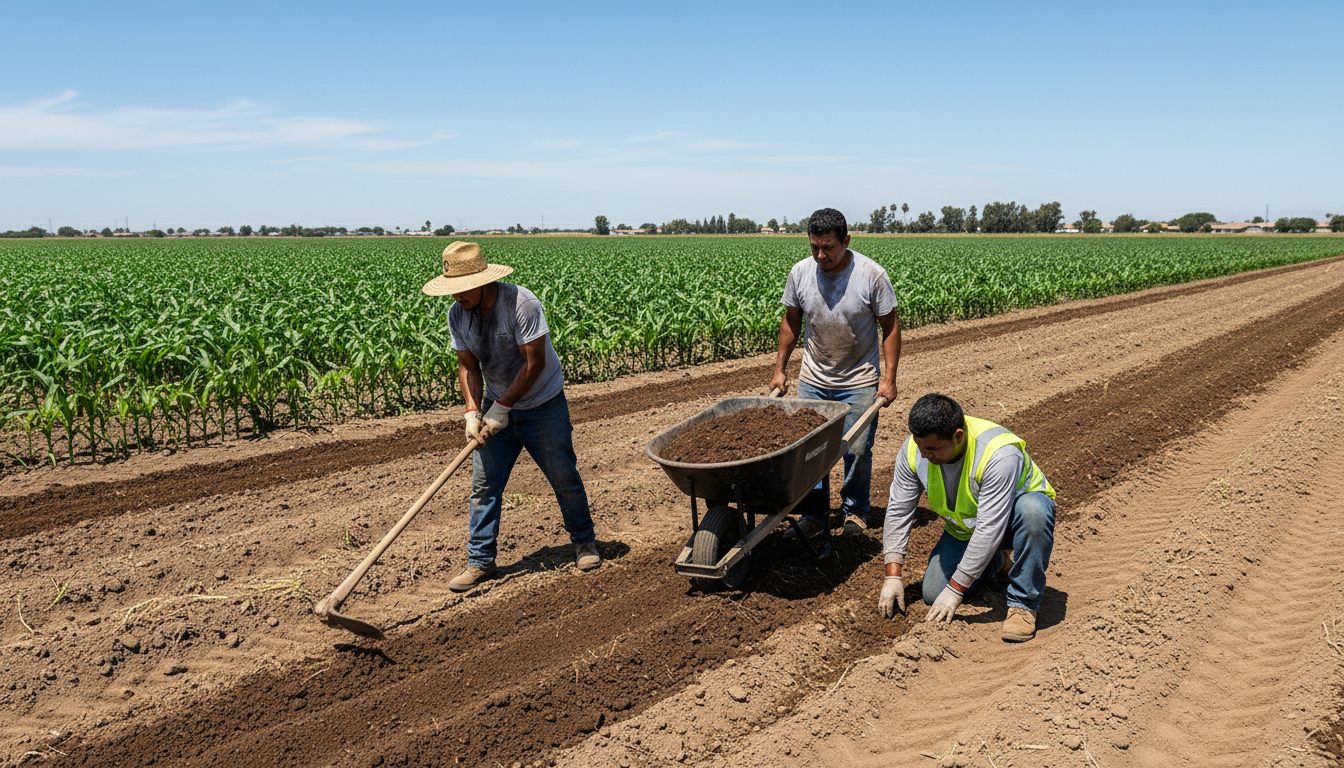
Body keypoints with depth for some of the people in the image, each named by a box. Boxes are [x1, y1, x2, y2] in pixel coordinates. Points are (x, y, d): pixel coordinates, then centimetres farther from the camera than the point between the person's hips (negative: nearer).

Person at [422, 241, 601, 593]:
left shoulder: (522, 304, -26)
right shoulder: (457, 314, -7)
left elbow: (534, 363, -24)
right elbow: (468, 366, -1)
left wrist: (502, 407, -21)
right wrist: (472, 411, -15)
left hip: (543, 406, -4)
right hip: (497, 407, 5)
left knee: (564, 479, 8)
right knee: (484, 485, 0)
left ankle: (584, 542, 30)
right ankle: (480, 561, 10)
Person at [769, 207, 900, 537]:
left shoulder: (871, 274, -14)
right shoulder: (800, 272, -5)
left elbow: (890, 326, -7)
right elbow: (790, 322, 7)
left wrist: (889, 377, -11)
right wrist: (779, 369, 7)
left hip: (860, 382, -3)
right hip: (813, 380, 3)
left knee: (857, 450, 2)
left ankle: (855, 512, 23)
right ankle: (814, 513, 16)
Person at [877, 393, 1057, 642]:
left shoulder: (1000, 454, -39)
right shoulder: (914, 449, -21)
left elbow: (989, 530, -38)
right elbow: (898, 510, -13)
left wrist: (955, 590, -34)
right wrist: (892, 576, -17)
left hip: (1012, 515, -5)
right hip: (965, 527, 5)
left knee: (1032, 509, -40)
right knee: (933, 594, -9)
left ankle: (1023, 603, -22)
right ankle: (995, 563, 20)